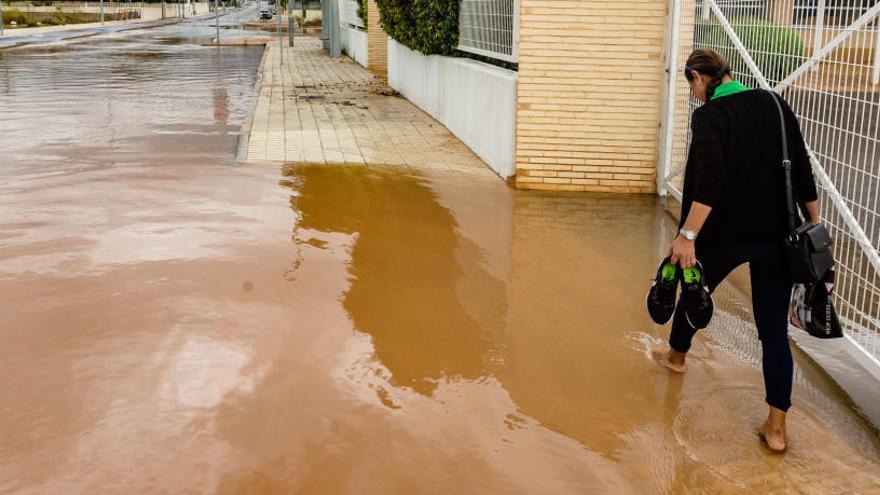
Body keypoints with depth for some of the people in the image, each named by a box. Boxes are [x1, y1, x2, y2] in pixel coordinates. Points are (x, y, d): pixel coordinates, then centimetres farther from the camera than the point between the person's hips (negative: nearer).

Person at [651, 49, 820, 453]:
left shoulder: (708, 116, -12)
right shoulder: (775, 105, 5)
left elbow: (709, 181, -25)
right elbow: (801, 170, 4)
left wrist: (687, 236, -26)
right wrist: (814, 224, 11)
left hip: (725, 233, -4)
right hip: (777, 236, 4)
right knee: (774, 329, 5)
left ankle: (676, 355, 51)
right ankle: (776, 427, 5)